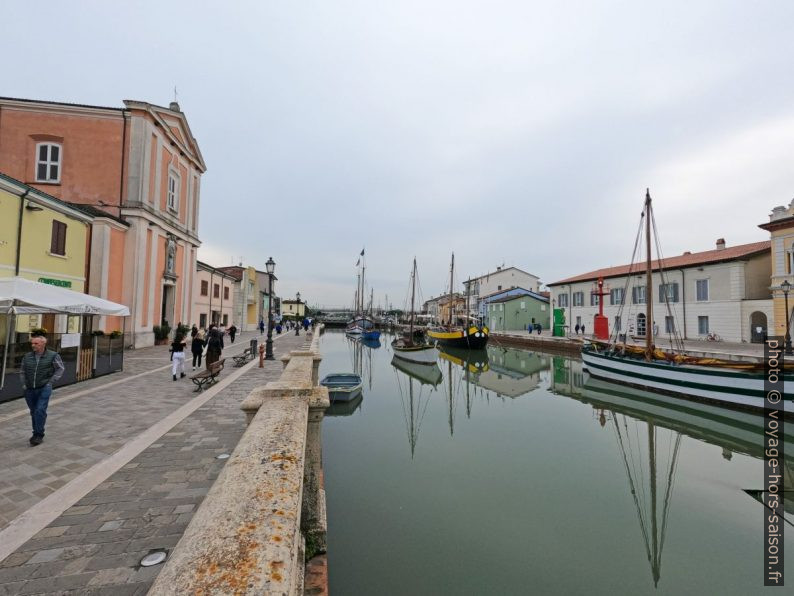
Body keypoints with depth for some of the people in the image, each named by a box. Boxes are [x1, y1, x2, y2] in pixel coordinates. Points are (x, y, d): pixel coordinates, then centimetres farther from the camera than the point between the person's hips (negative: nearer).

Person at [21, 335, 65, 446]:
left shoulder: (52, 356, -5)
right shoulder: (27, 357, 5)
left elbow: (60, 369, 1)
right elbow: (22, 371, 18)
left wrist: (51, 381, -6)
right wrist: (24, 383, 8)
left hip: (44, 389, -4)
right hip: (29, 390, 4)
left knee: (40, 411, -11)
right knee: (33, 412, 12)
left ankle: (38, 435, -2)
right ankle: (37, 434, 24)